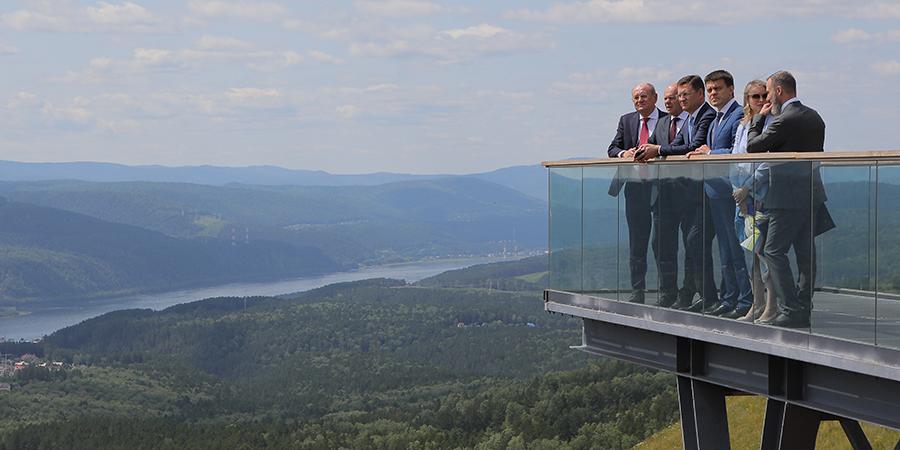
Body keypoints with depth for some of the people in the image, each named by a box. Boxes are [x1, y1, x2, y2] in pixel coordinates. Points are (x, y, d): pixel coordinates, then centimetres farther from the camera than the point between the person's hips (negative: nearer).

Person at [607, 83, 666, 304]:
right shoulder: (626, 120, 13)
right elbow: (612, 148, 11)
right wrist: (624, 153, -11)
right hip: (635, 185, 4)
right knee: (636, 243, 8)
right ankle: (637, 291, 13)